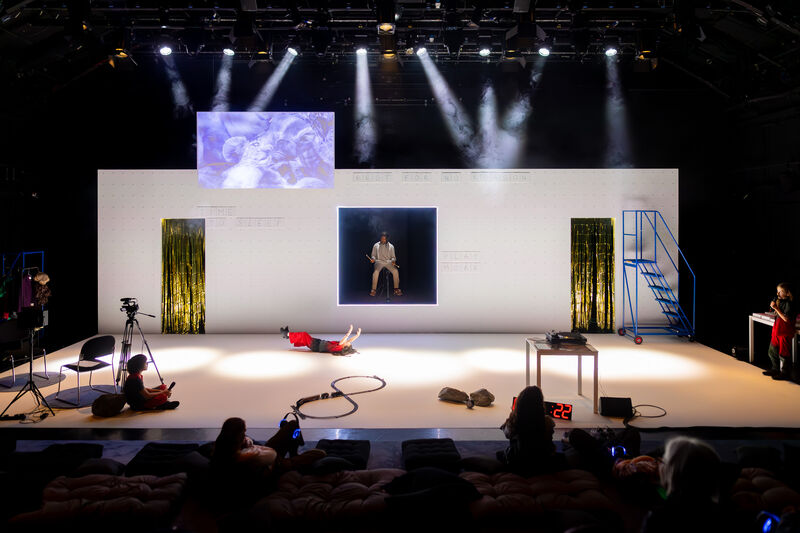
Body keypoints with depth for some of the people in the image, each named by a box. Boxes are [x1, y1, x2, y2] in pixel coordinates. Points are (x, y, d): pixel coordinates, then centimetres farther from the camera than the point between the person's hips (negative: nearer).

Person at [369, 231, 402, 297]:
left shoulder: (391, 246, 9)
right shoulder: (376, 245, 7)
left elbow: (393, 256, 12)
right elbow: (373, 255, 12)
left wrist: (393, 260, -11)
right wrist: (373, 258, -12)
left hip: (388, 262, 1)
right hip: (379, 261, -1)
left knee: (395, 271, -27)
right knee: (376, 272, -33)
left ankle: (396, 289, -14)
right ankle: (373, 290, -22)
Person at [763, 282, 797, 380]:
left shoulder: (789, 303, -17)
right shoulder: (781, 301, 9)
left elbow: (786, 319, -22)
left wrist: (776, 308, -22)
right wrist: (774, 306, 3)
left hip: (785, 332, -9)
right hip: (777, 330, 9)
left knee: (783, 353, 0)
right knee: (773, 351, 16)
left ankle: (785, 373, 10)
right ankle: (775, 369, 29)